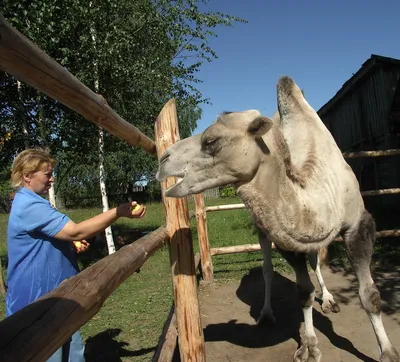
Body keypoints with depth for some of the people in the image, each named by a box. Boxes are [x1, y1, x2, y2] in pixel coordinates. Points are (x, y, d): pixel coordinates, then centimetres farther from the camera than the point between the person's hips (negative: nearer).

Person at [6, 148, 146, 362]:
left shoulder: (31, 204, 13)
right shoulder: (30, 206, -22)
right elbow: (76, 231, -29)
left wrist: (72, 244, 5)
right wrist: (119, 212, -27)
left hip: (53, 299, 10)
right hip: (38, 304, -10)